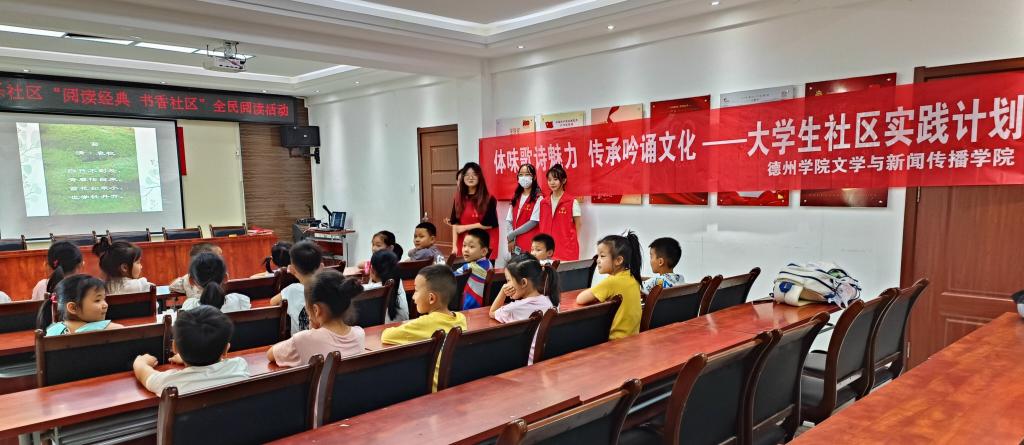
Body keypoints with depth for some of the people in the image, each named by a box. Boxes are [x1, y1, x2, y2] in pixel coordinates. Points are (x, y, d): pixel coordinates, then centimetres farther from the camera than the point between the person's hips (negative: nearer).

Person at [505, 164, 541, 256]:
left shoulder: (538, 198, -4)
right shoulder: (516, 197, 14)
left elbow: (533, 222, -12)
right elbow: (510, 221, 9)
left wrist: (512, 234, -8)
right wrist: (511, 239, -6)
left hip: (531, 244, -5)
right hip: (515, 244, 5)